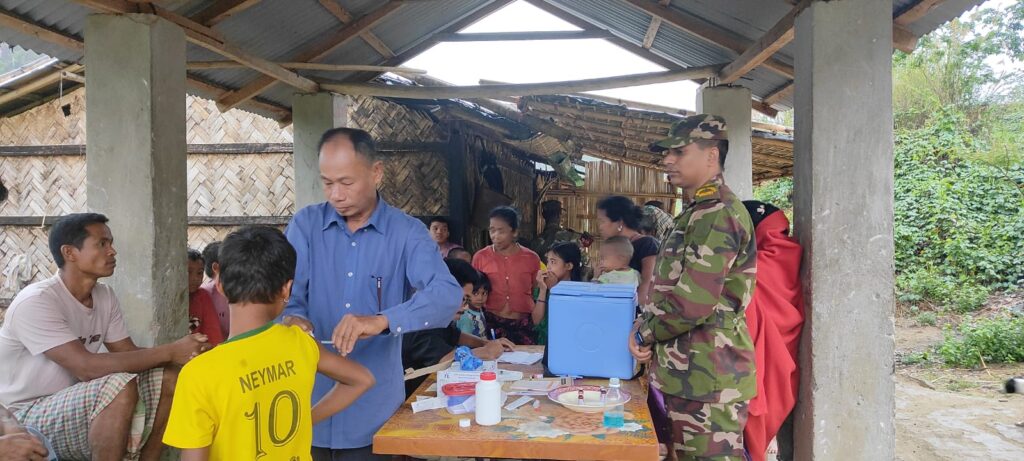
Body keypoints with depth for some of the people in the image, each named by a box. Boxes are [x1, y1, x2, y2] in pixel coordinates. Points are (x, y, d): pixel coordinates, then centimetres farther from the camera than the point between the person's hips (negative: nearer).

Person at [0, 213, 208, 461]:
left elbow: (129, 353, 0)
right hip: (26, 417, -8)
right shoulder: (35, 302, -21)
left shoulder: (105, 296, 3)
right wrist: (169, 352, -29)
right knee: (121, 385, -32)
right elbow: (86, 367, -30)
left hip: (75, 404, 8)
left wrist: (180, 352, -19)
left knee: (167, 378, -9)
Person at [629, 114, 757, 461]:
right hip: (689, 371, 10)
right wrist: (644, 327, 5)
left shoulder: (716, 214, -17)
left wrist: (644, 335, -9)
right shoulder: (700, 212, 17)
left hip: (707, 376, -10)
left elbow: (693, 303, -24)